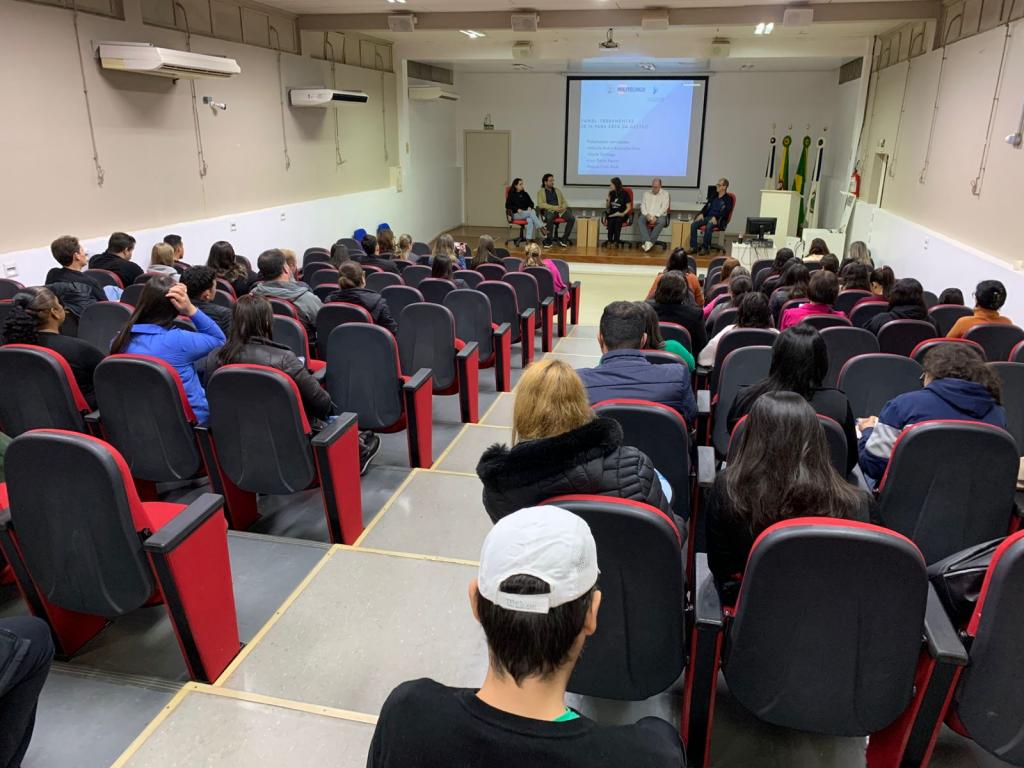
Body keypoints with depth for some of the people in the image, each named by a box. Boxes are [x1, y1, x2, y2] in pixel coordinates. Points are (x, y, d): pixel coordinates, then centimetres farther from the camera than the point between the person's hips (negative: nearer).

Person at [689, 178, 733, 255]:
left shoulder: (728, 199, 1)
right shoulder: (714, 197, 21)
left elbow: (725, 212, -11)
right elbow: (707, 206, 17)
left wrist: (715, 217, -26)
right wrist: (701, 213, -3)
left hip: (719, 220, -6)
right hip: (707, 217, 6)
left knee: (709, 226, -39)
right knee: (693, 224, -19)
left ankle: (705, 248, -28)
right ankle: (693, 247, -19)